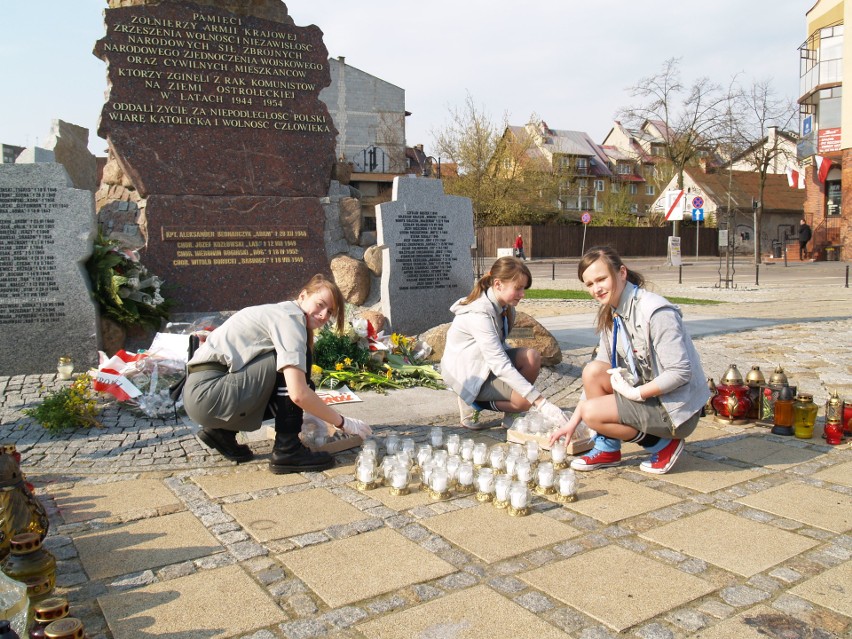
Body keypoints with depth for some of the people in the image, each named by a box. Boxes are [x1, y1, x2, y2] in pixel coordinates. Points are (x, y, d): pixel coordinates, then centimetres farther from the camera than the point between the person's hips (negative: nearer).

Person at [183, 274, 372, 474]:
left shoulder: (280, 313, 17)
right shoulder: (291, 317, -13)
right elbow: (299, 394, -22)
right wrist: (342, 422, -12)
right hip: (208, 392, -10)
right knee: (290, 362, -13)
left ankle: (222, 431, 14)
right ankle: (287, 450, -9)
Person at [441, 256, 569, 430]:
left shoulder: (505, 307, -3)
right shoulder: (479, 314, -30)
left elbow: (498, 349, 7)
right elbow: (500, 365, -35)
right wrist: (541, 402, -37)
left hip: (487, 362, 8)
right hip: (466, 372, -8)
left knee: (532, 356, -18)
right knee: (525, 400, -24)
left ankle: (510, 416, -1)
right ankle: (472, 403, -1)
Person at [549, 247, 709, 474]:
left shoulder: (656, 312, -24)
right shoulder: (611, 315, 2)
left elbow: (680, 372, -26)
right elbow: (601, 369, 5)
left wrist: (635, 393, -20)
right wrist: (573, 422, 1)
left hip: (678, 409, -8)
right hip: (646, 390, 8)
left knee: (592, 413, -18)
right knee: (592, 371, -11)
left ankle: (663, 445, 0)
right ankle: (607, 448, 2)